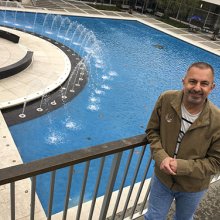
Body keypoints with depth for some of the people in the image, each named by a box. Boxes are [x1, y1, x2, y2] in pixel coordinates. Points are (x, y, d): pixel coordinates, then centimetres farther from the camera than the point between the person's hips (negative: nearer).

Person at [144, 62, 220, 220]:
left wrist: (181, 166, -26)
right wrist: (161, 157, -22)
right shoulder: (166, 100, -21)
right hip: (162, 178, 1)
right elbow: (152, 130, -7)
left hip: (193, 188, 0)